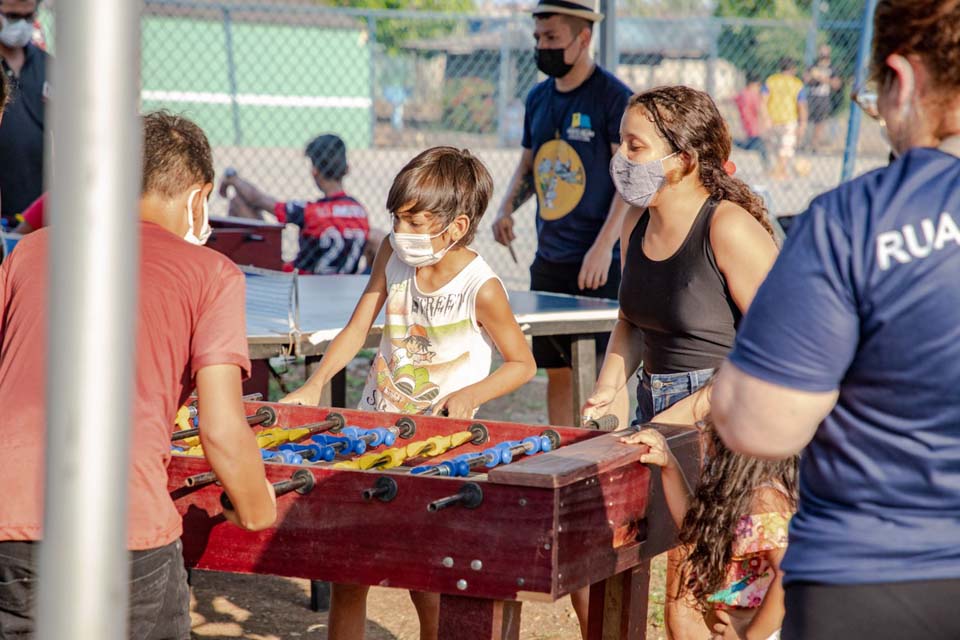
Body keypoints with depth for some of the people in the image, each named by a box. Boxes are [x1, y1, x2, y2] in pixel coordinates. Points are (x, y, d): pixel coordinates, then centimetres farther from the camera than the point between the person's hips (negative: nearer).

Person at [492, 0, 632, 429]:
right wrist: (507, 208, 4)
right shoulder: (538, 99, 13)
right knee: (557, 370, 10)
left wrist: (604, 245, -20)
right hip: (549, 260, 7)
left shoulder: (613, 97, -8)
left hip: (600, 264, -7)